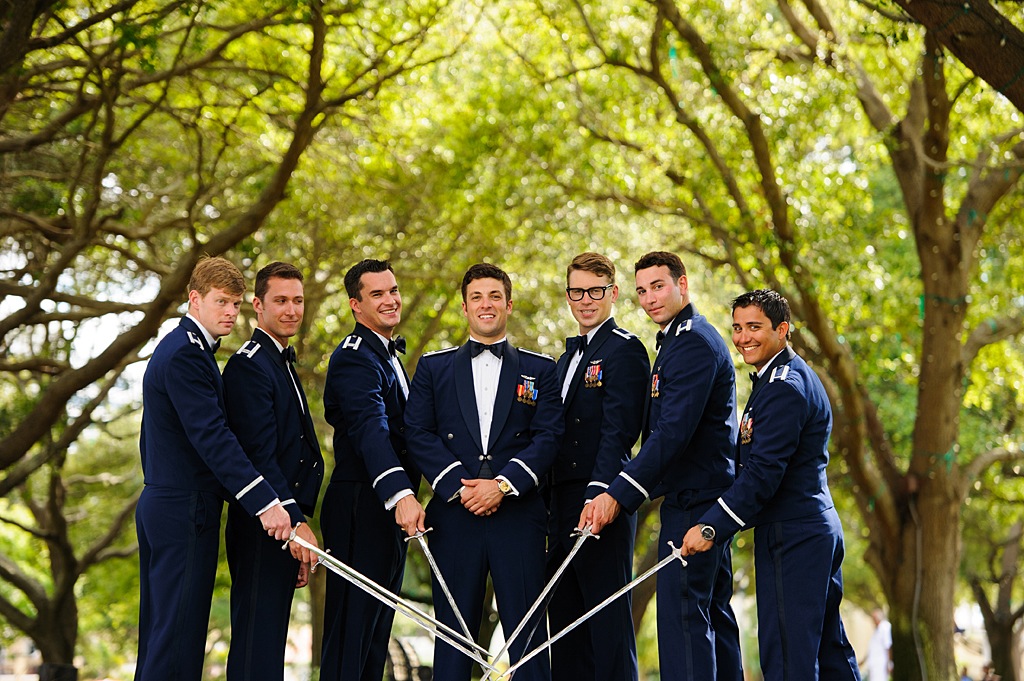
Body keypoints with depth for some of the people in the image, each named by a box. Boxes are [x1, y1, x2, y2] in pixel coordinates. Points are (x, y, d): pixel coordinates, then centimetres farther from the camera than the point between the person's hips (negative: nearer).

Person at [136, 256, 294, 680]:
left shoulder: (178, 348, 18)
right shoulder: (185, 355, -16)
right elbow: (212, 437, -24)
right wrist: (265, 503, -28)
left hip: (161, 505, 11)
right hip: (185, 512, -11)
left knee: (160, 631, 13)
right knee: (179, 634, -9)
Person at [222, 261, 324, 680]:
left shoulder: (283, 364, 20)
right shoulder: (248, 365, -12)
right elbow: (259, 455, -20)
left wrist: (300, 521, 16)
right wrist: (295, 521, -25)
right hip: (261, 527, -10)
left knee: (269, 641, 12)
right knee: (256, 645, -10)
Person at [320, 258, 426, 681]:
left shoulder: (388, 355, 18)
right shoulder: (354, 357, -16)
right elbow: (370, 428, -31)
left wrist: (406, 495, 15)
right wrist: (402, 495, -44)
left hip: (392, 508, 10)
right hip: (361, 508, -10)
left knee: (377, 630, 13)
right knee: (352, 628, -9)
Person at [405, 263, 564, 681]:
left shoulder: (539, 370, 12)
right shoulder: (434, 367, 14)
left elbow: (548, 437, 1)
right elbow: (418, 434, 4)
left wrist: (503, 483, -13)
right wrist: (459, 485, -10)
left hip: (518, 514, -1)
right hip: (454, 516, 1)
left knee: (526, 632, -3)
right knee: (452, 631, 2)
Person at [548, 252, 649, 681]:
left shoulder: (624, 350, -7)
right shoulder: (570, 355, 21)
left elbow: (618, 432, -17)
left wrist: (600, 497, -26)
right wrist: (549, 505, 12)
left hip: (601, 501, -9)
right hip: (562, 504, 9)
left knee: (607, 617, -7)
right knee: (565, 617, 10)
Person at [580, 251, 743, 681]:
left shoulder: (694, 343, -15)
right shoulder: (680, 339, 19)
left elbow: (674, 432, -24)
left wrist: (618, 495, -26)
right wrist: (625, 490, 14)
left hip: (693, 501, -11)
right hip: (705, 497, 11)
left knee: (681, 611, -13)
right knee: (712, 610, 14)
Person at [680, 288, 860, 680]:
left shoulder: (784, 388, -16)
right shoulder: (792, 377, 18)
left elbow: (762, 473, -22)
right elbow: (760, 464, 22)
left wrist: (712, 528, -24)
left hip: (792, 539, -11)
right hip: (819, 529, 11)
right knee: (828, 649, 15)